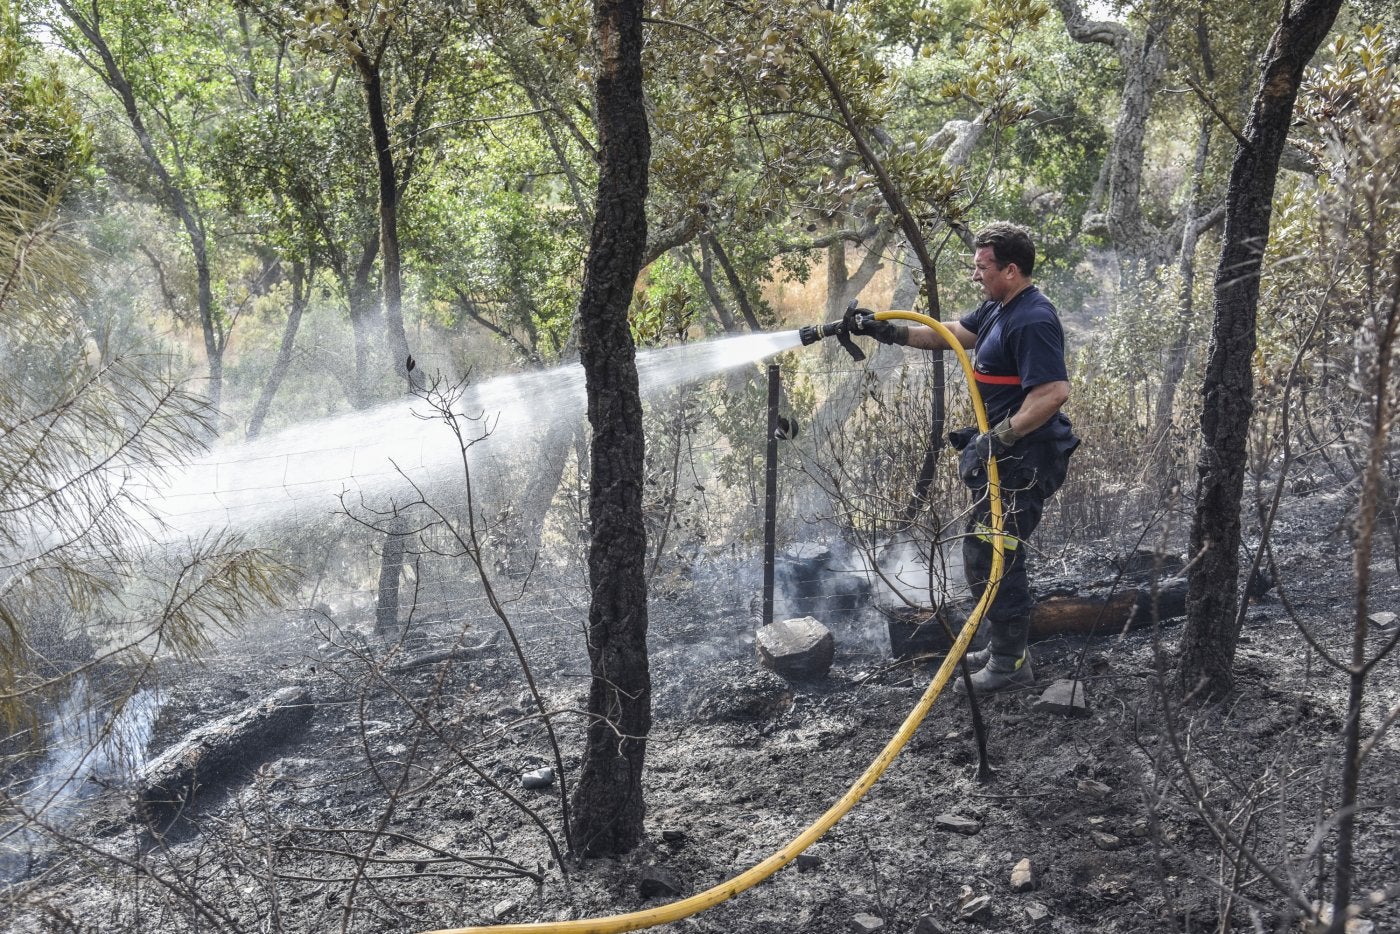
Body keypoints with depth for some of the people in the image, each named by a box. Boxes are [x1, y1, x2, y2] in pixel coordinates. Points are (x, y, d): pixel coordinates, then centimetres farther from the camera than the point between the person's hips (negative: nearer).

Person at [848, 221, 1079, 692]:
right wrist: (884, 330, 13)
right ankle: (1006, 647, 32)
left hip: (1024, 459, -11)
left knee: (989, 554, -5)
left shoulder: (1033, 321, -23)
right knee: (993, 552, 18)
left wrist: (996, 439, -28)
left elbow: (1054, 392, -30)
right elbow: (949, 334, 20)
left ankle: (1011, 662, 8)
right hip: (1007, 456, 11)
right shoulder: (999, 309, 10)